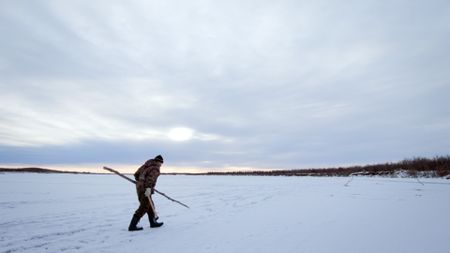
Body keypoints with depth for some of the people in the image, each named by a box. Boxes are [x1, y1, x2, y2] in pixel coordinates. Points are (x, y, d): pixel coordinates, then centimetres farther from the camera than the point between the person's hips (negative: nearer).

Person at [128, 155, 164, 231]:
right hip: (145, 189, -9)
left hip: (140, 187, 9)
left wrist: (139, 181, 36)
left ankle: (153, 222, 27)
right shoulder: (155, 167, -9)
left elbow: (136, 174, 19)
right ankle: (132, 226, 6)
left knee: (150, 206, 17)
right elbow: (151, 177, -26)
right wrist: (148, 188, -34)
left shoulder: (146, 165, 14)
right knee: (143, 208, 1)